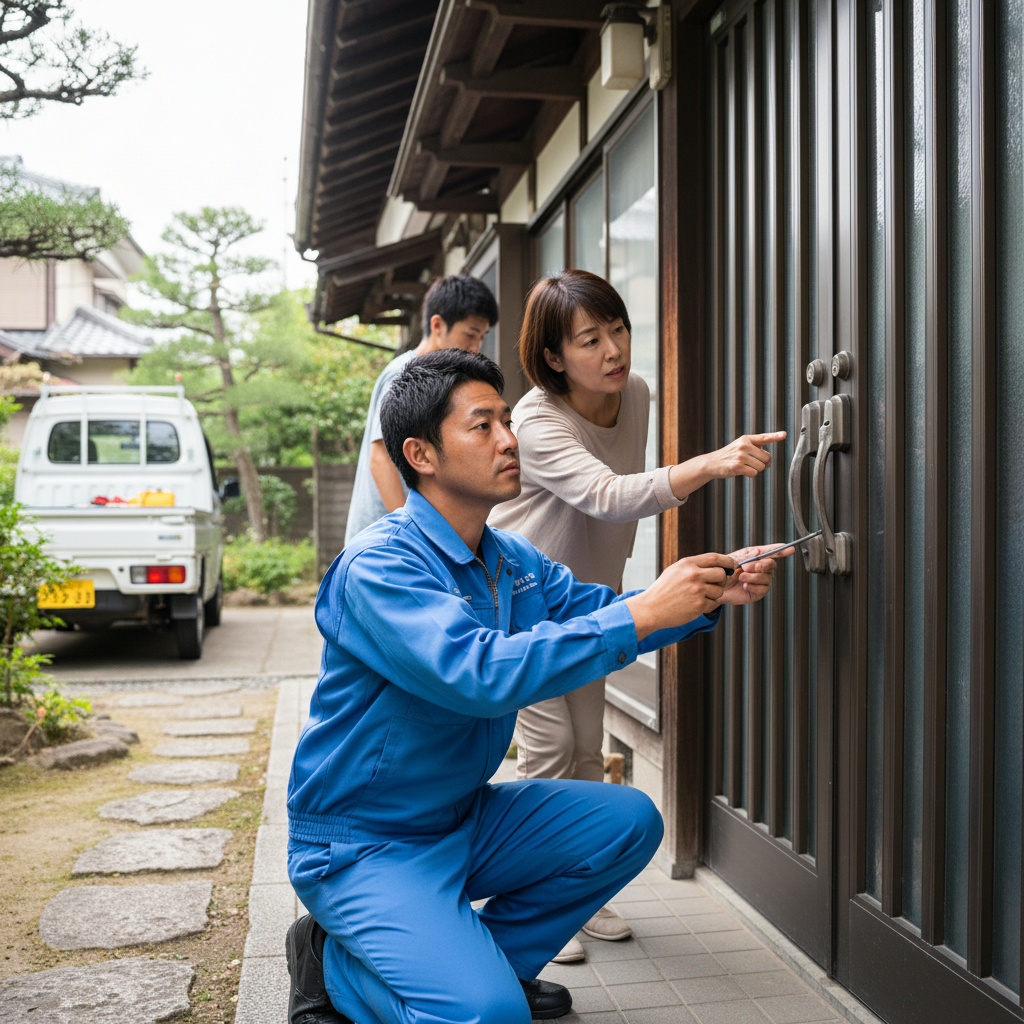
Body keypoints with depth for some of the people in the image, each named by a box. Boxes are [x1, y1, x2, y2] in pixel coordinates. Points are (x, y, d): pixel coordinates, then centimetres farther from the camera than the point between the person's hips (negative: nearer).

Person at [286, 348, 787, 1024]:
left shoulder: (514, 560, 4)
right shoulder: (378, 566, -24)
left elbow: (597, 609, 5)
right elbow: (482, 673, -37)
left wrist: (709, 595, -13)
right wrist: (643, 614, -35)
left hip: (465, 818, 8)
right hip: (364, 844, -8)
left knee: (629, 821, -3)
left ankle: (483, 958, 9)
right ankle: (335, 968, 4)